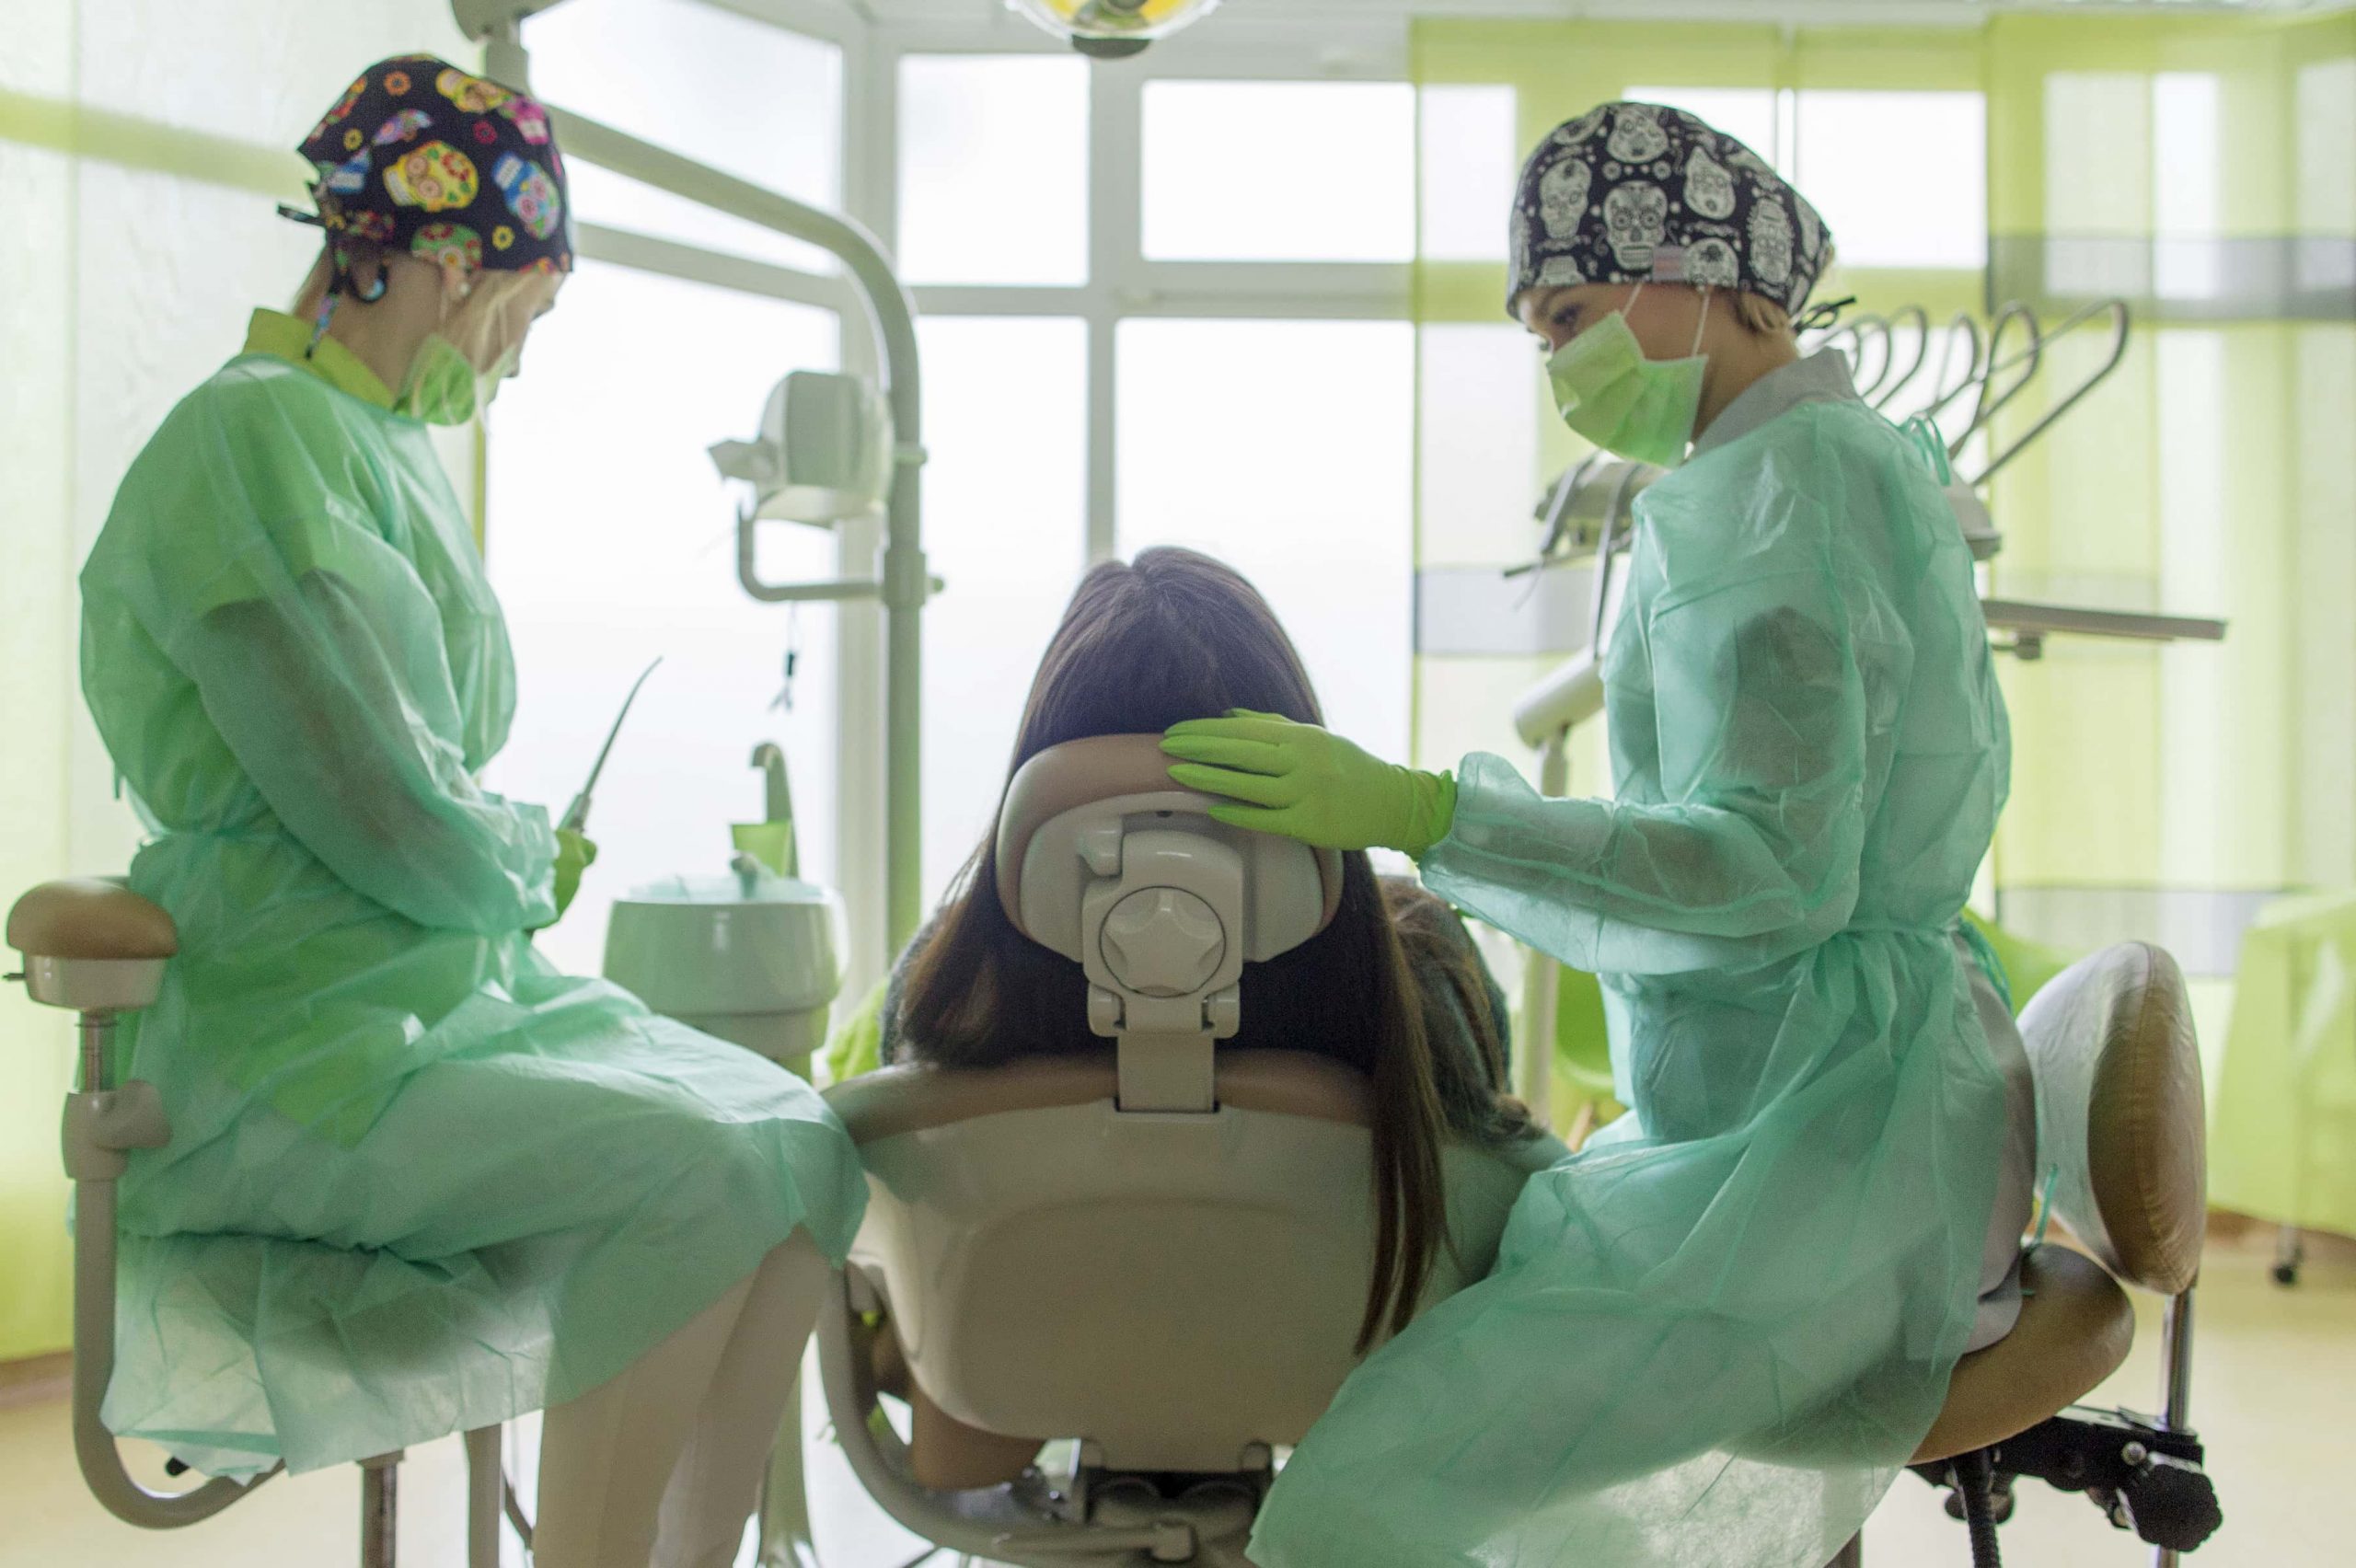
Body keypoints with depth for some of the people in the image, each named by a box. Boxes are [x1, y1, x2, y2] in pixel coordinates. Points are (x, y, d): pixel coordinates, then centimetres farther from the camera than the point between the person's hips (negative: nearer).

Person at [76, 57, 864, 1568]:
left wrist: (515, 844, 6)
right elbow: (375, 809, -20)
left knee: (805, 1145, -7)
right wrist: (528, 860, -1)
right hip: (296, 1043, -9)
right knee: (695, 1173, -26)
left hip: (454, 988, 9)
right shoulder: (253, 440, -14)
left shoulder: (393, 448, 15)